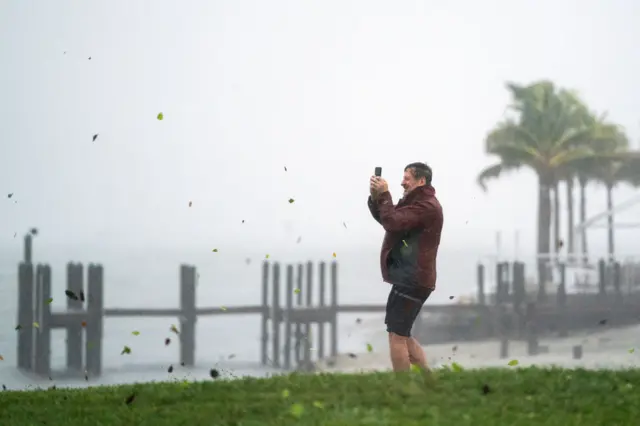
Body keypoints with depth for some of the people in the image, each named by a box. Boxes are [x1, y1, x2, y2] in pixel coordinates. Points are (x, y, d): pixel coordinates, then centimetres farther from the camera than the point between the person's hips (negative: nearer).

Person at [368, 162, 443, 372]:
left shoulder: (426, 205, -15)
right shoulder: (415, 201, 19)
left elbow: (393, 222, -25)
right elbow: (384, 218, 18)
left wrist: (384, 195, -14)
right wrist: (376, 197, 1)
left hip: (412, 280, -11)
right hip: (410, 278, 11)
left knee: (397, 334, -8)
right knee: (402, 334, 15)